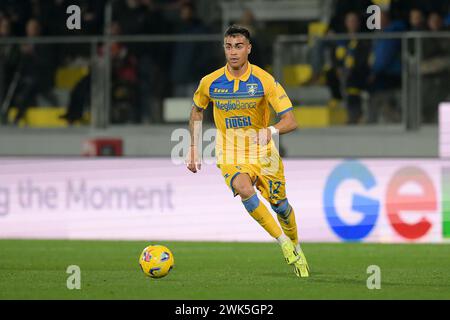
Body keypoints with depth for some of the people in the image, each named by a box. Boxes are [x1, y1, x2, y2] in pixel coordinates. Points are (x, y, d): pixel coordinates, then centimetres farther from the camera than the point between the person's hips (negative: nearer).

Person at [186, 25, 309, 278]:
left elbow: (291, 121, -17)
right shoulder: (210, 82, -6)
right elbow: (197, 111, 15)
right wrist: (194, 149, 11)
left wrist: (271, 131, -38)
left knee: (279, 204, 7)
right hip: (230, 155, 0)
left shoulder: (264, 80, -13)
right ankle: (283, 242, -22)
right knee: (243, 188, -31)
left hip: (263, 153, 0)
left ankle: (296, 249, 38)